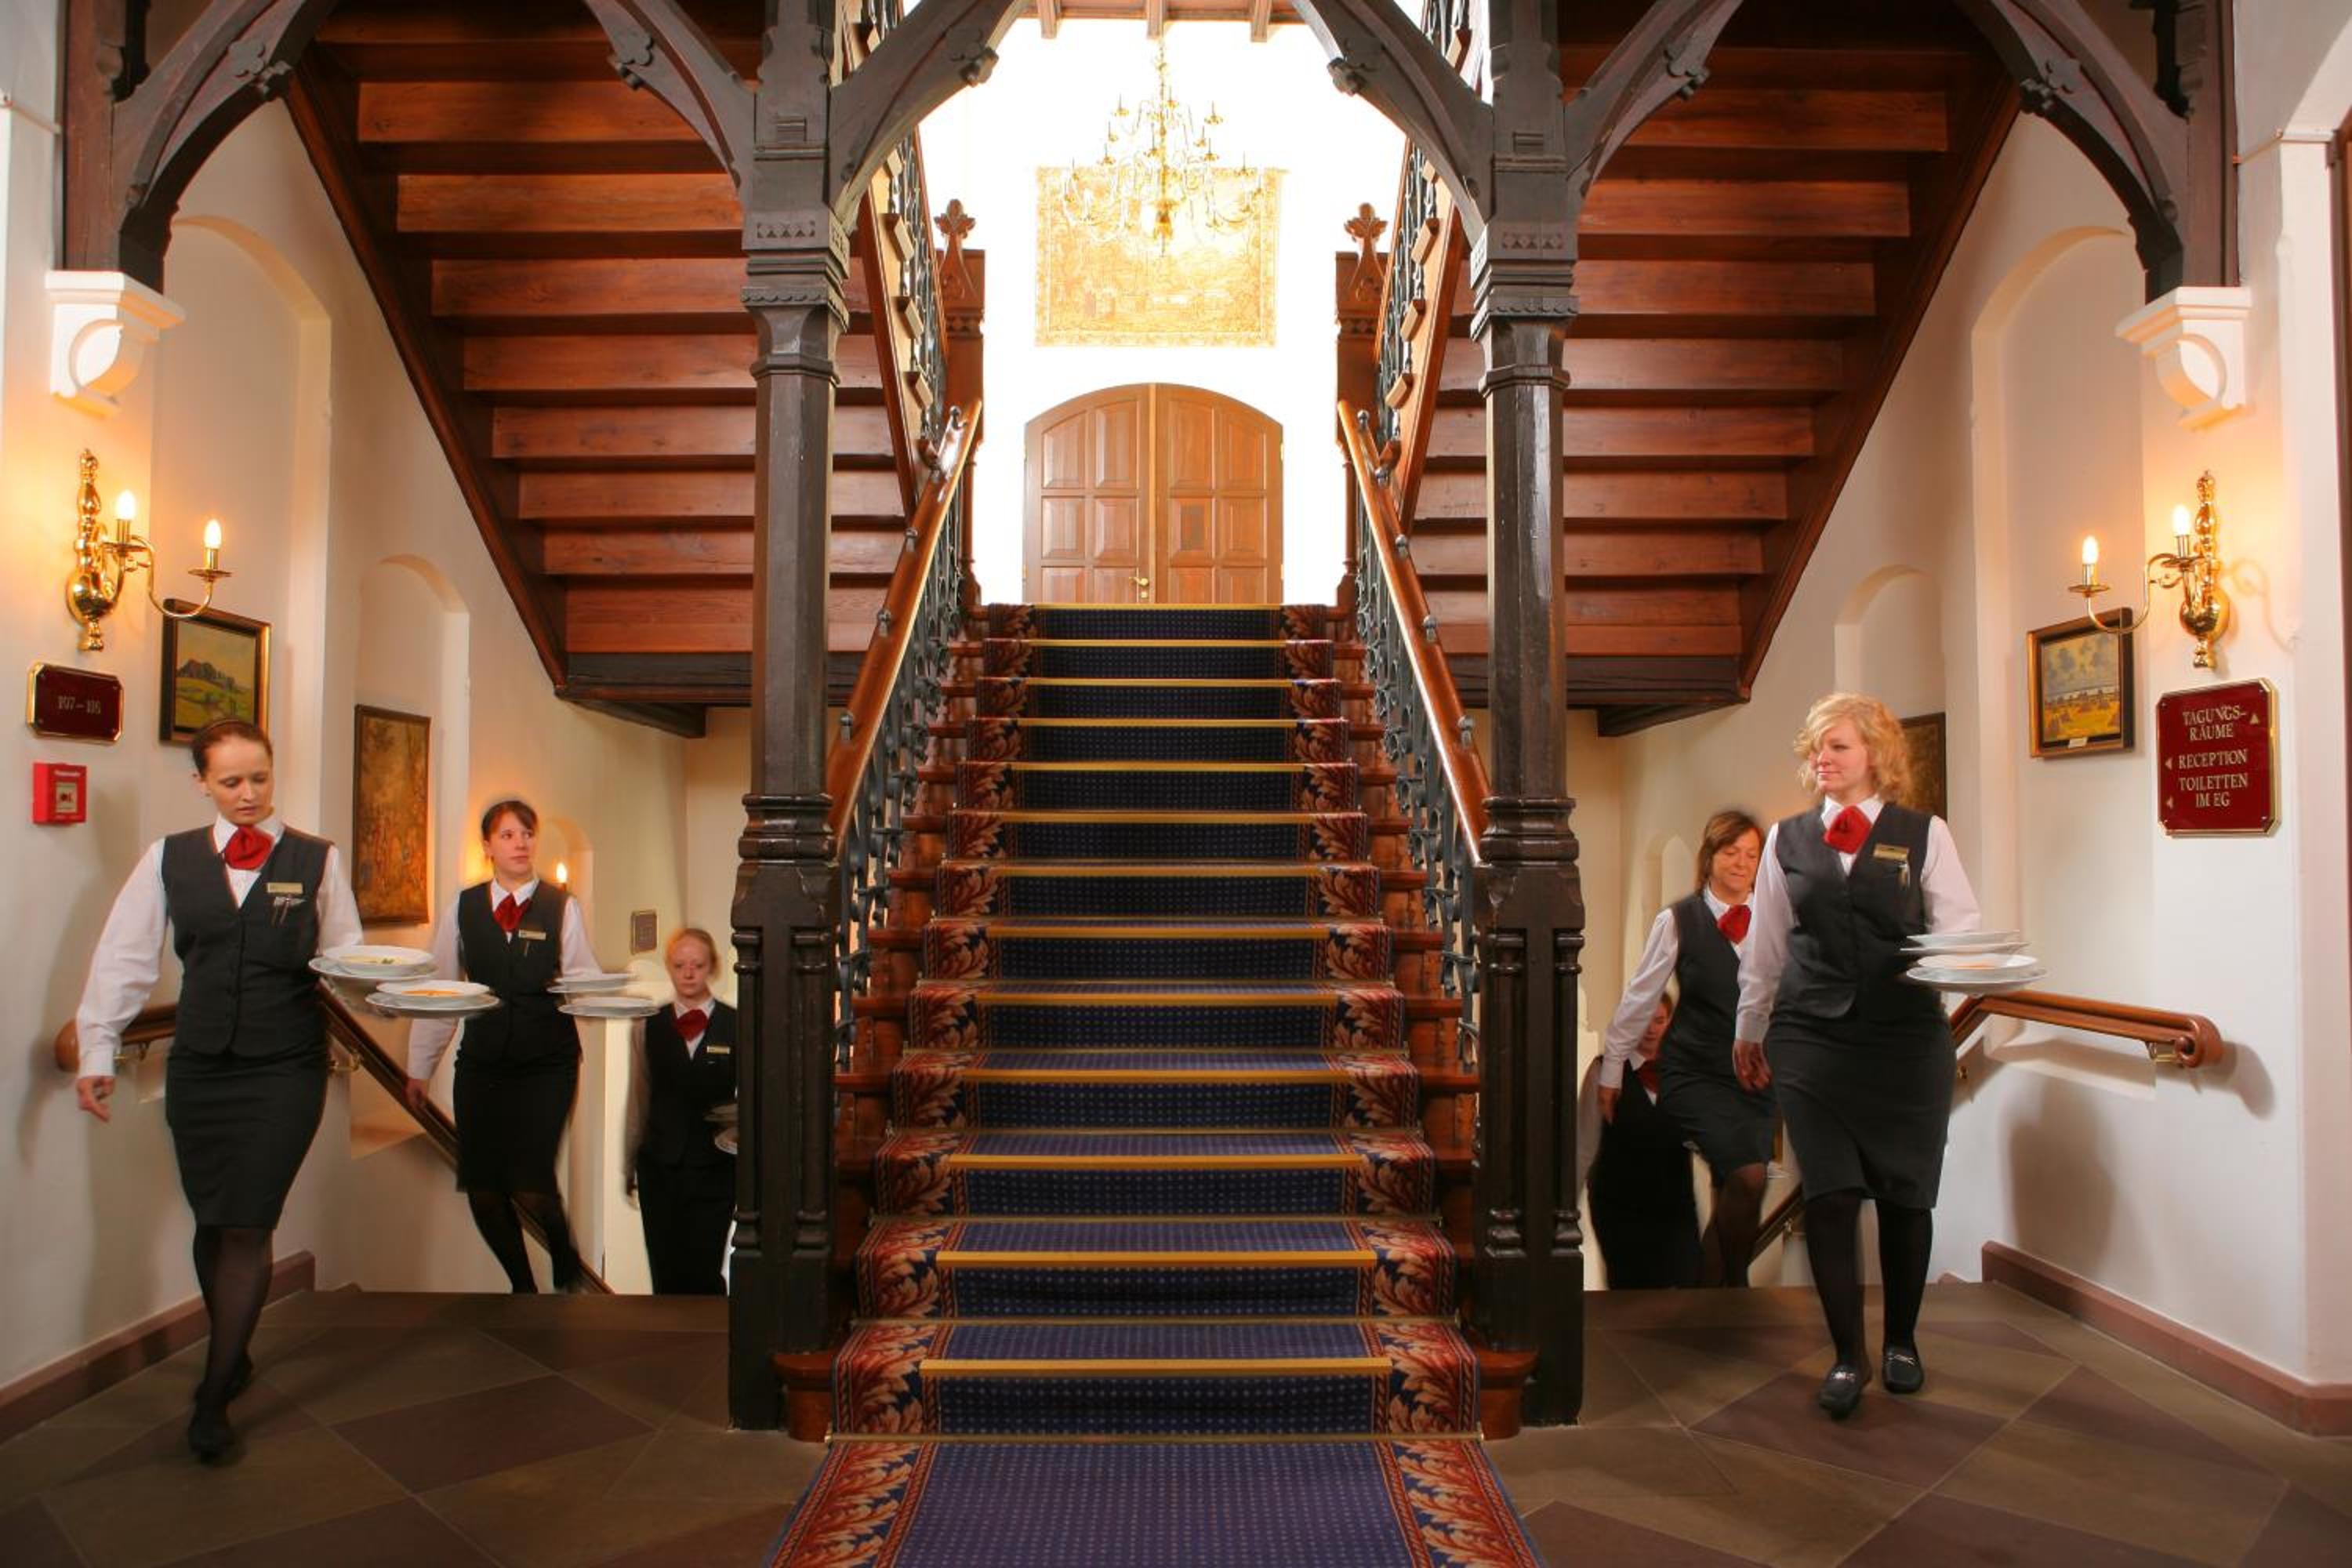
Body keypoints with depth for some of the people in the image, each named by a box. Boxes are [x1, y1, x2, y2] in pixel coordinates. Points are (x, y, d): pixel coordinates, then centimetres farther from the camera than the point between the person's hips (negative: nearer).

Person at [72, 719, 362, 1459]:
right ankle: (234, 1355, 30)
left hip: (286, 1067, -2)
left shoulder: (317, 860, 1)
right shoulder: (169, 858, 5)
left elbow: (344, 959, 3)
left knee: (247, 1227, -3)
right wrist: (98, 1050, 3)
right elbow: (125, 957, 6)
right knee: (211, 1223, 10)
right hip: (198, 1065, 2)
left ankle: (212, 1398, 8)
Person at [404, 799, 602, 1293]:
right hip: (482, 1064, 3)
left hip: (547, 1066, -2)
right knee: (481, 1188, 3)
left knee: (530, 1186, -12)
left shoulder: (562, 908, 0)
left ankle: (566, 1263, 19)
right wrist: (420, 1066, 9)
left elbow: (585, 981, -4)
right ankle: (522, 1285, 27)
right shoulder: (462, 908, 5)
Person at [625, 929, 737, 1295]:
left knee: (703, 1273, -4)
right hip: (660, 1167, 2)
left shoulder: (736, 1027, -2)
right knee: (666, 1275, 7)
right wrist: (630, 1164, 16)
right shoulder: (651, 1027, 6)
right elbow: (639, 1099, 12)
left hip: (713, 1171, -2)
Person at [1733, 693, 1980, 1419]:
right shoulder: (1787, 839, 10)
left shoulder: (1925, 835, 4)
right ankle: (1848, 1353, 10)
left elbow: (1961, 927, 0)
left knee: (1904, 1193, 8)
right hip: (1811, 1037, 1)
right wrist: (1749, 1029, 20)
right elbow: (1766, 945, 16)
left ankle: (1902, 1340, 29)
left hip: (1906, 1038, -1)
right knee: (1828, 1192, -4)